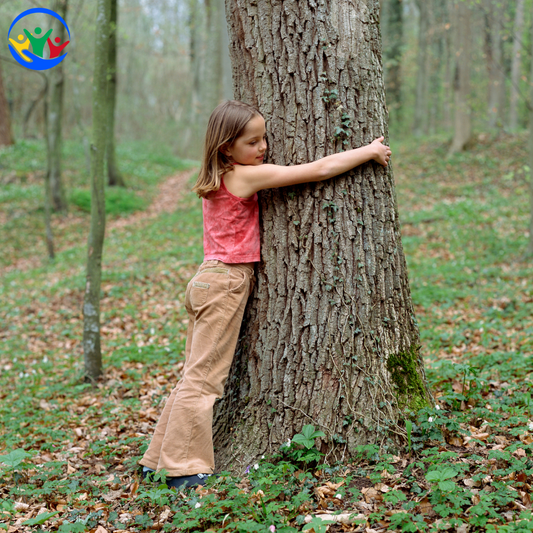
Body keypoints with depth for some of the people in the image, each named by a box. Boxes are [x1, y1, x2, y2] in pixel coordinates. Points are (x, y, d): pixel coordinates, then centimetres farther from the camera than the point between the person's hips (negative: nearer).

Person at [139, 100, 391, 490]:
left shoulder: (219, 180, 11)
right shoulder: (247, 176, -14)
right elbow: (320, 169, -11)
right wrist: (370, 151, -1)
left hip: (209, 280, 9)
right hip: (226, 283, -9)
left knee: (196, 376, 14)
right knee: (204, 378, -5)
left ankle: (160, 460, 22)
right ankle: (186, 469, 1)